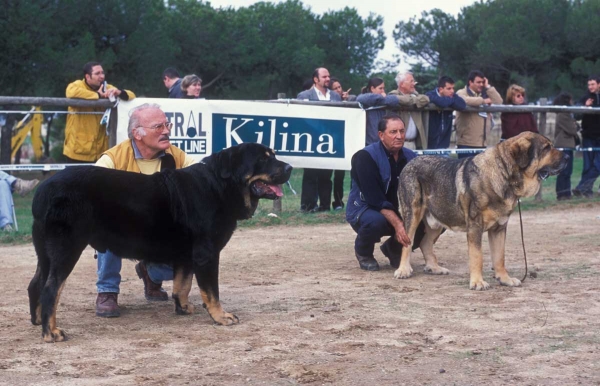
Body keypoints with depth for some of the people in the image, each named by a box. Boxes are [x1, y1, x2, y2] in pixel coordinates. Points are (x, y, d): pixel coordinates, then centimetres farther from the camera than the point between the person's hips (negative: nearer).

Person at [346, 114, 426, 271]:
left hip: (400, 212, 5)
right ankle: (363, 252, -3)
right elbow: (375, 199, -27)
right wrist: (398, 224, -37)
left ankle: (394, 248, 9)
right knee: (375, 221, -39)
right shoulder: (366, 157, -20)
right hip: (365, 209, -5)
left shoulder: (411, 157, -2)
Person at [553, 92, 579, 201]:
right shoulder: (562, 115, -15)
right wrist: (575, 126, 2)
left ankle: (566, 193, 13)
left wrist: (575, 126, -3)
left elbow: (574, 127, 18)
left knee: (567, 171, 10)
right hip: (564, 146, -10)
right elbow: (571, 129, -17)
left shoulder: (566, 114, 17)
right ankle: (561, 194, -5)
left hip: (567, 145, 10)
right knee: (564, 171, -8)